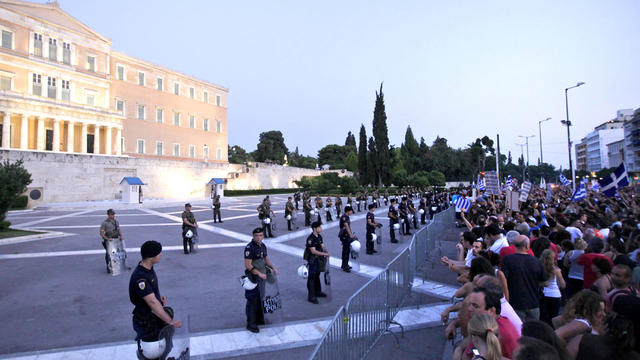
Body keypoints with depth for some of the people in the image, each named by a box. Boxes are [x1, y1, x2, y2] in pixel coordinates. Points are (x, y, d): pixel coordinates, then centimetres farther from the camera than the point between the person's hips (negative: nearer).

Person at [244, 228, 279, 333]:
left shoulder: (263, 246, 7)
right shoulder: (249, 247, -18)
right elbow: (248, 266, -20)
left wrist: (273, 267, 3)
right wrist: (259, 274, -20)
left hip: (262, 277, 8)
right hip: (253, 278, -8)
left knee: (261, 299, 18)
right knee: (252, 301, -1)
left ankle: (259, 319, 33)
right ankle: (251, 324, 11)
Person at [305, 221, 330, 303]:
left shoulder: (319, 236, 6)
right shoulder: (310, 238, -22)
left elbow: (322, 246, 7)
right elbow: (313, 251, -26)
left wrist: (326, 252, -13)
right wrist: (324, 253, -28)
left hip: (319, 259, 9)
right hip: (312, 260, -9)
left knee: (317, 276, 21)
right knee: (311, 278, -3)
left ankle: (317, 292, 35)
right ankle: (311, 296, 3)